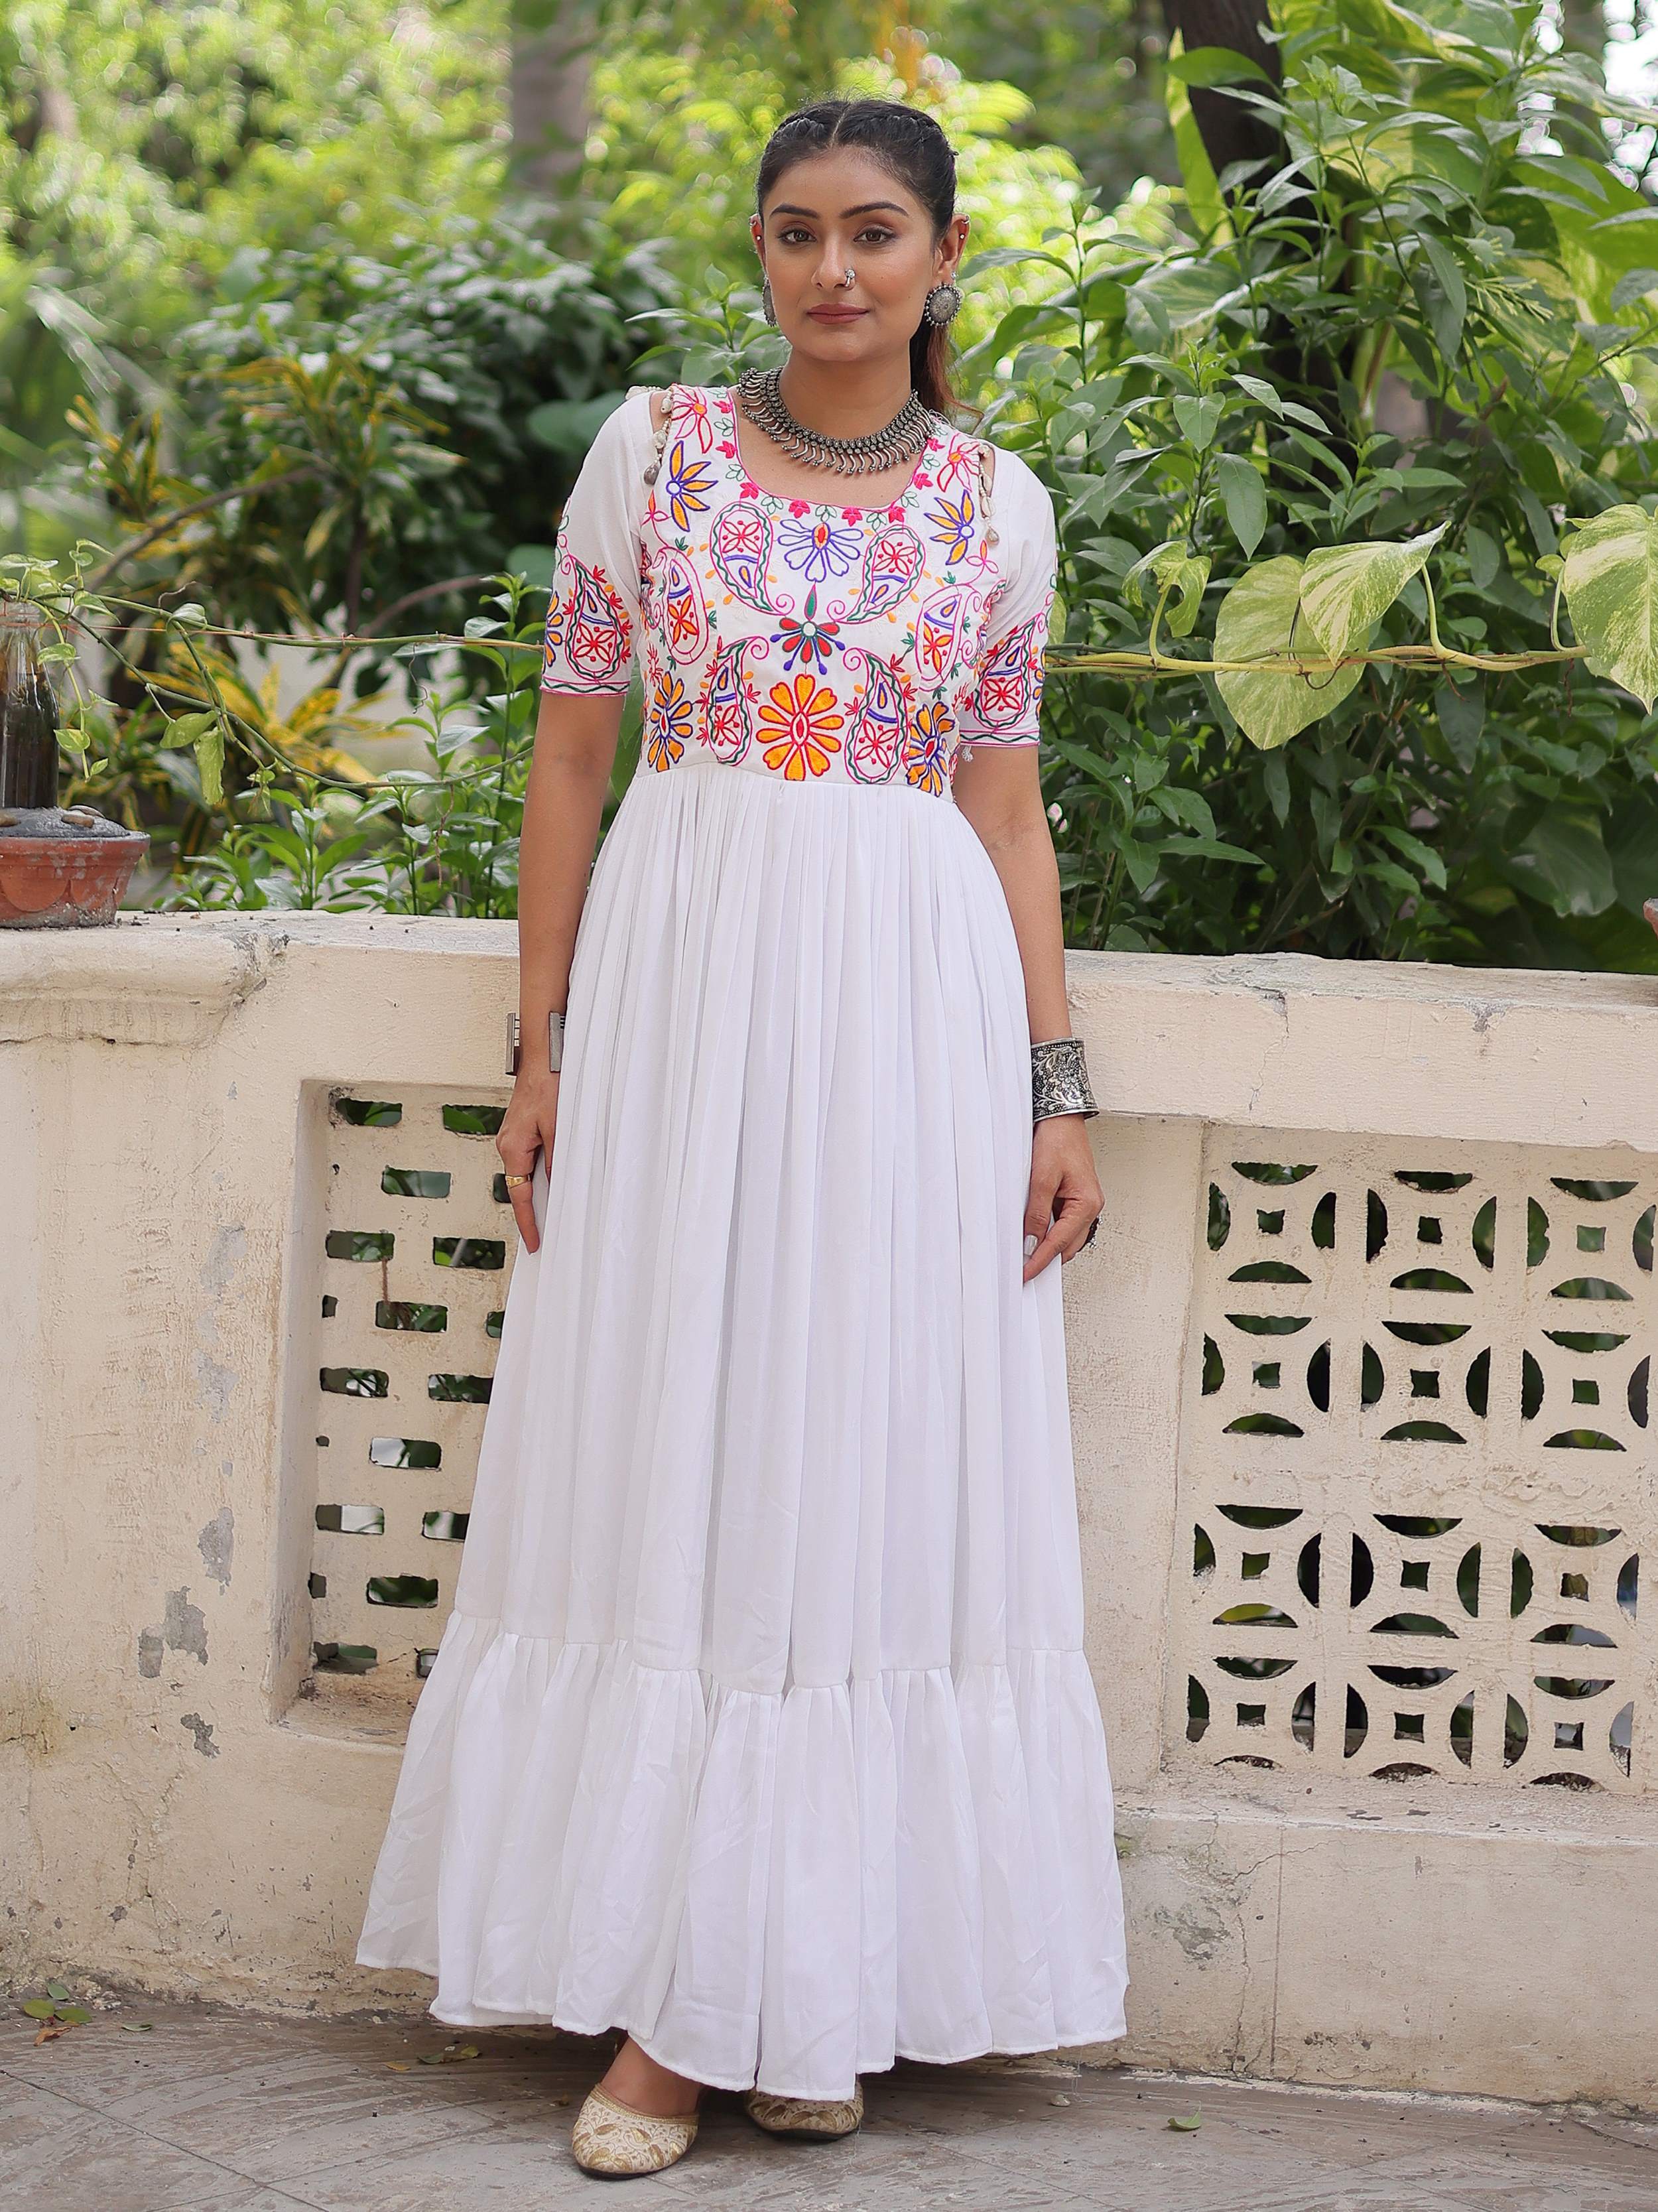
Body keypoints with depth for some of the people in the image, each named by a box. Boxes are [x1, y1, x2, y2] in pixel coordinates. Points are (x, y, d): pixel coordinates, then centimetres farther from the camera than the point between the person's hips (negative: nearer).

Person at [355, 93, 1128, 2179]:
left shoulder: (996, 504, 7)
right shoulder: (653, 447, 4)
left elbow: (1008, 811, 9)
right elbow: (572, 751, 5)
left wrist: (1056, 1089, 3)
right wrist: (543, 1044, -1)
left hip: (916, 994, 1)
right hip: (682, 974, -1)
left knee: (873, 1453, 2)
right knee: (667, 1454, 0)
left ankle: (813, 1994, 11)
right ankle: (670, 1999, 7)